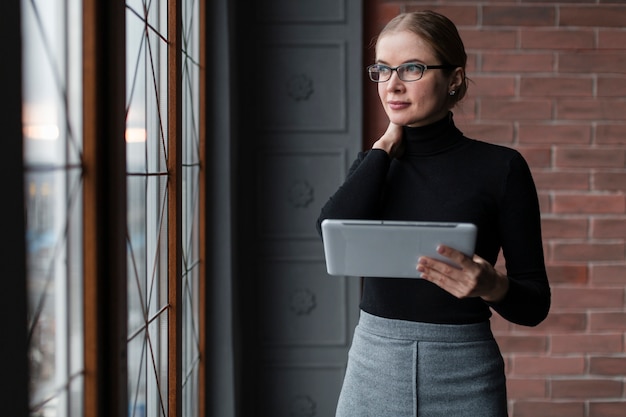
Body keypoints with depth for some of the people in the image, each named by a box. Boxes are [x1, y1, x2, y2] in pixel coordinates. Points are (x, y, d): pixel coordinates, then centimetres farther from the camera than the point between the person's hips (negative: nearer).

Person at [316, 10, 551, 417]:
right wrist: (386, 145, -6)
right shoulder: (374, 164, 7)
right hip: (373, 367, 3)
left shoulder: (501, 167, -5)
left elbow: (535, 303, -4)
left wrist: (491, 286, -24)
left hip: (463, 375, -3)